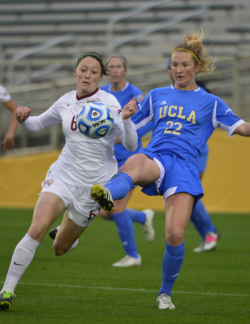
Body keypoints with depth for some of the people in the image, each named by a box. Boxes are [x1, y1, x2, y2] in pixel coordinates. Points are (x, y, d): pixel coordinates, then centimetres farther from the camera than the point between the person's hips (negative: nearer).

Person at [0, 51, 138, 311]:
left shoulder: (109, 103, -10)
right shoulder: (65, 103, 2)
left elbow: (131, 146, -16)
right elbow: (38, 124, 19)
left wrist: (126, 120, -35)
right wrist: (24, 118, -4)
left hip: (95, 183, -2)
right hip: (63, 174, 2)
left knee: (60, 249, 9)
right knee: (38, 228, -23)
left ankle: (67, 229, 48)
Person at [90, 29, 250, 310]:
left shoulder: (210, 103, 18)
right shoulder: (157, 96, 23)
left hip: (184, 166, -1)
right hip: (154, 158, 1)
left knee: (175, 235, -15)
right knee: (134, 164, -40)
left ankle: (165, 293, 10)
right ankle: (106, 194, -75)